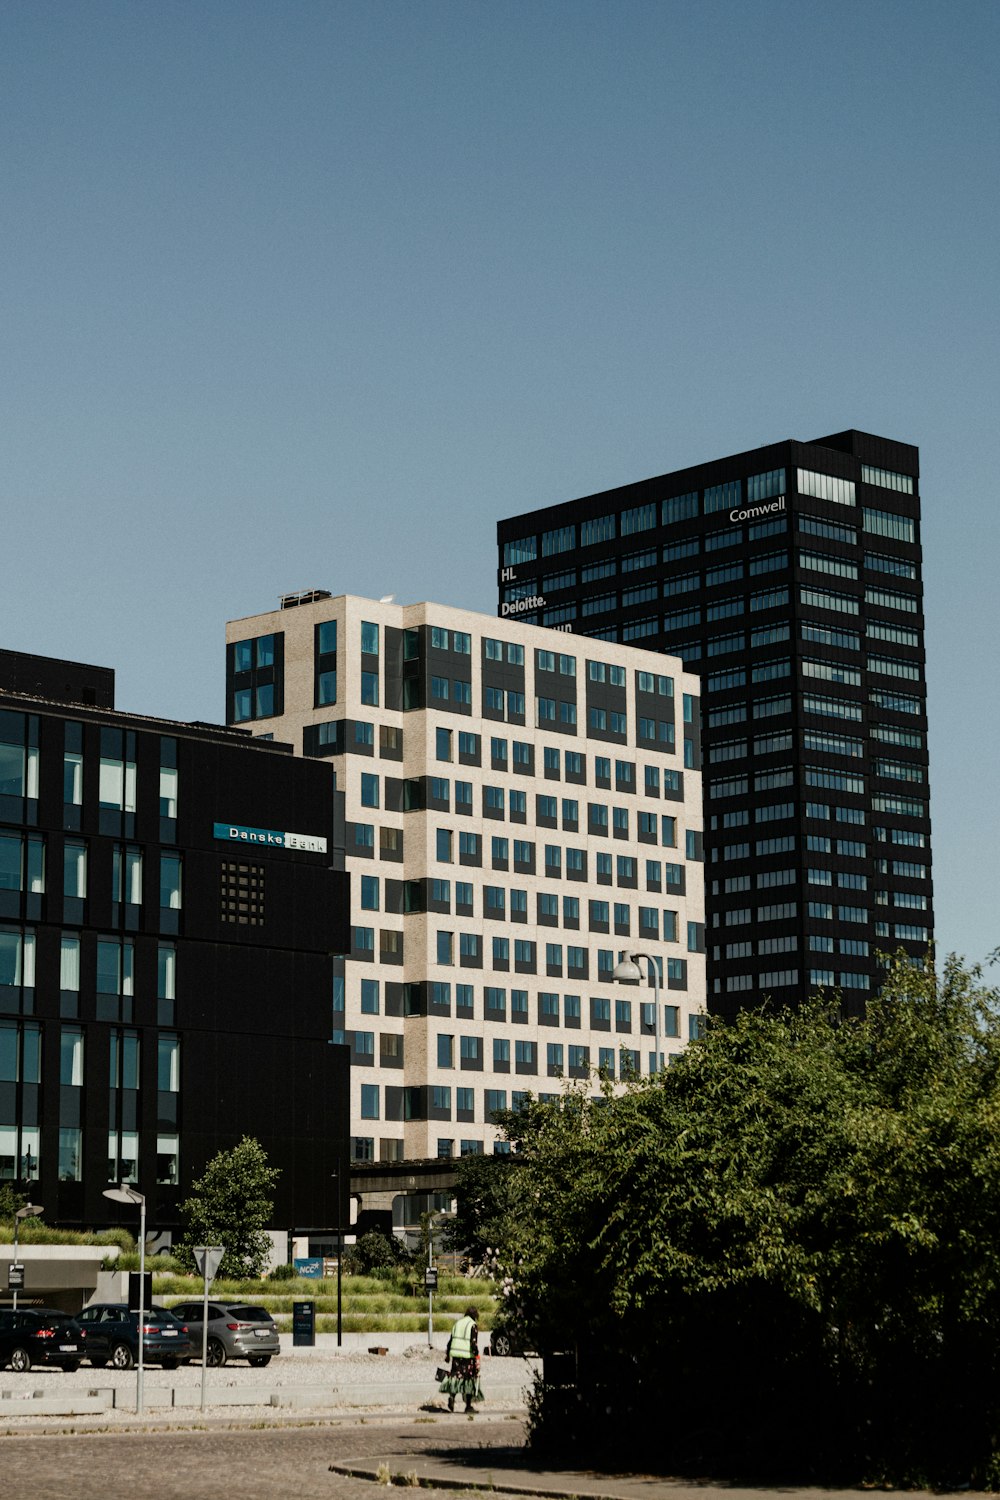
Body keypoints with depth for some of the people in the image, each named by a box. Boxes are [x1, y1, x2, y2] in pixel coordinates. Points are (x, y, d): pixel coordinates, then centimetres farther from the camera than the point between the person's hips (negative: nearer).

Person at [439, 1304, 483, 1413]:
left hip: (456, 1355, 4)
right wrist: (476, 1357, -11)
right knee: (470, 1378, 5)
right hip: (468, 1355, -4)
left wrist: (447, 1354, 22)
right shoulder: (473, 1325, -6)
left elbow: (451, 1340, 14)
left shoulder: (457, 1323, 11)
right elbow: (474, 1343, -13)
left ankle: (451, 1396, -16)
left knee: (455, 1375, 9)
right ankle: (468, 1405, 8)